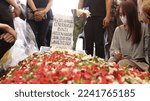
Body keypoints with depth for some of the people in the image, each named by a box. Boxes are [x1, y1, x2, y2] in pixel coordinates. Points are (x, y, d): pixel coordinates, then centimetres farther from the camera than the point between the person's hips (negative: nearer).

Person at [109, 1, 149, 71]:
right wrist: (115, 53, -13)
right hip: (121, 60, 3)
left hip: (139, 63, -3)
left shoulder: (143, 28, -1)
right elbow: (112, 50, 11)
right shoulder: (118, 30, 10)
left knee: (123, 63, -35)